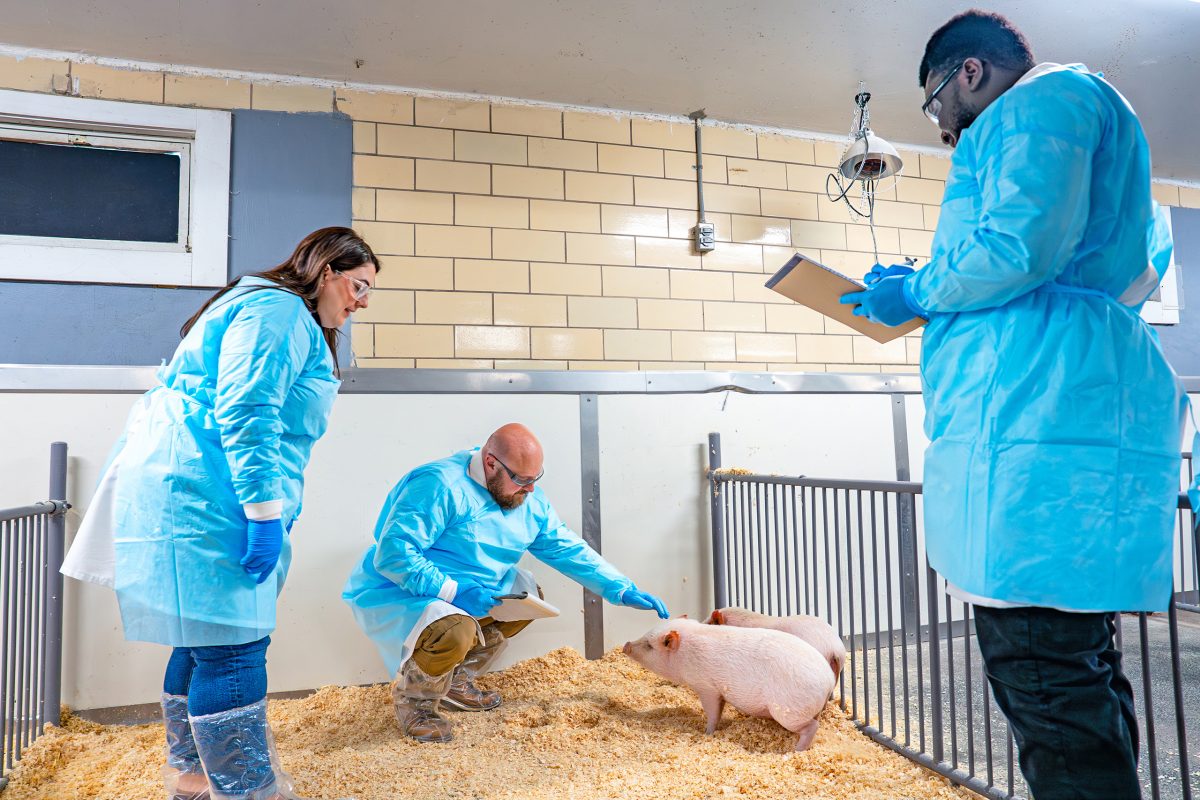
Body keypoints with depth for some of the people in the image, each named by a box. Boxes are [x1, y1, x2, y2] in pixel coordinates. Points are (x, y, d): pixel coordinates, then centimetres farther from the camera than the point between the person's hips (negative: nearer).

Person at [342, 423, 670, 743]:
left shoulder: (529, 500, 0)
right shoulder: (440, 487, -26)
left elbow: (567, 548, 5)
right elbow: (392, 553, -30)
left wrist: (623, 590, -2)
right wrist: (455, 591, -33)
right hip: (398, 594, -8)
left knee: (527, 594, 6)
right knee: (454, 631, -34)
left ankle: (456, 681, 15)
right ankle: (412, 699, -1)